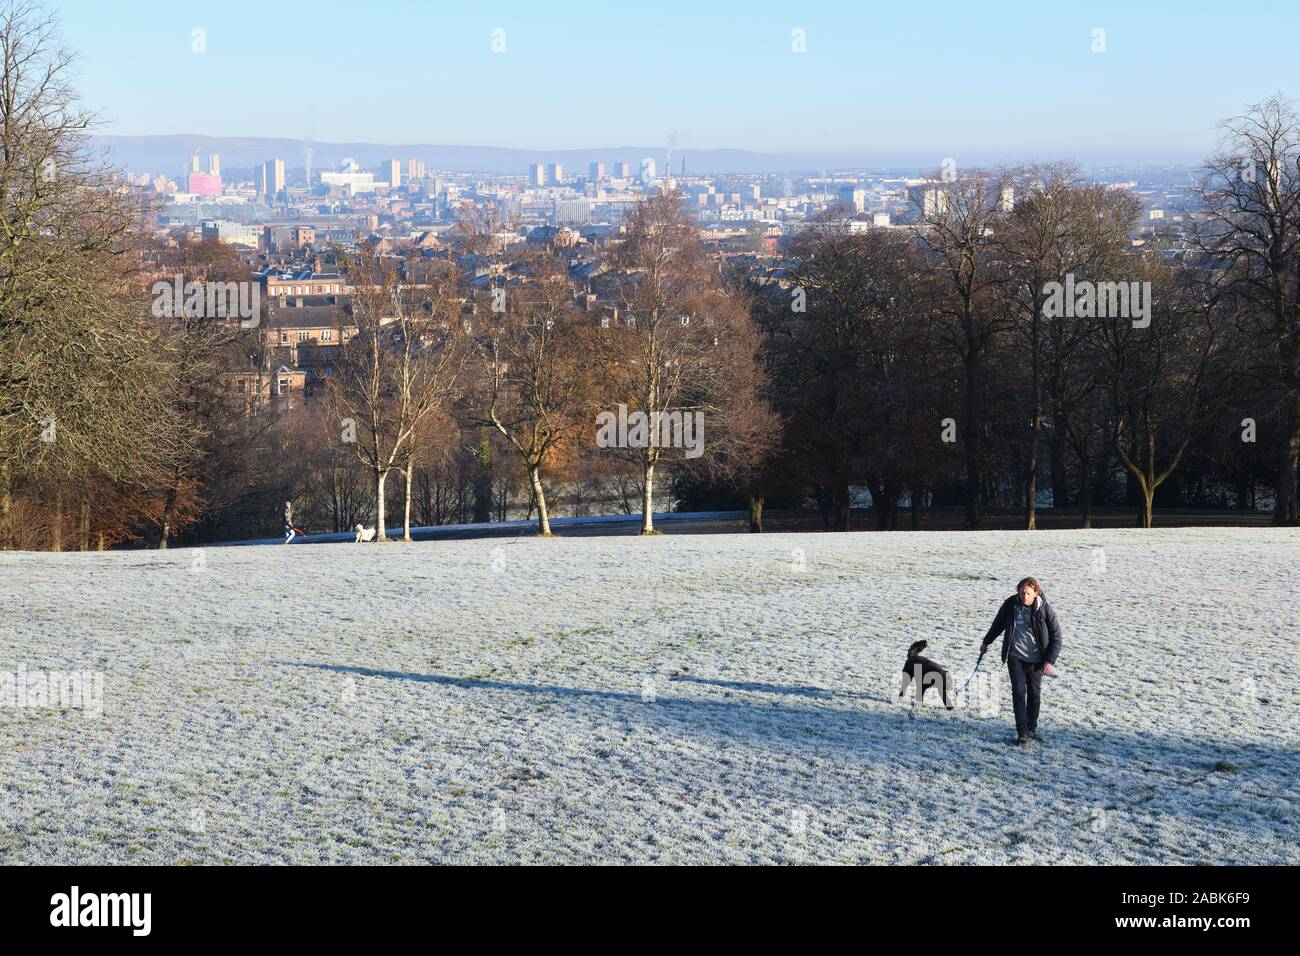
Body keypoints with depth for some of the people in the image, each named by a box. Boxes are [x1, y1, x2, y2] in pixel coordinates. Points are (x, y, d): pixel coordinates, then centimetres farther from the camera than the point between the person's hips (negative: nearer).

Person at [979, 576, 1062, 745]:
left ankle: (1032, 728, 27)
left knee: (1034, 692, 10)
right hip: (1015, 657, 0)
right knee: (1019, 691, -9)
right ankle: (1022, 731, -10)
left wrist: (1050, 660, -12)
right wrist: (986, 642, 23)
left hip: (1036, 659, 0)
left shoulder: (1045, 609, -13)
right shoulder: (1011, 604, -8)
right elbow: (998, 624, 12)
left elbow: (1056, 636, -5)